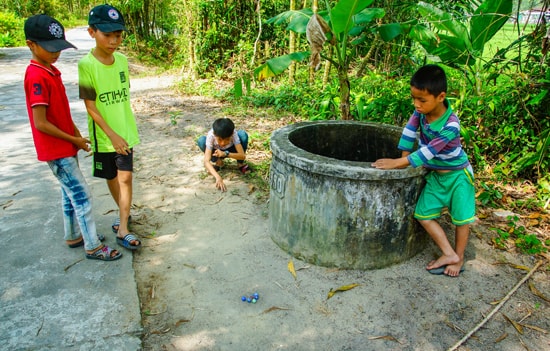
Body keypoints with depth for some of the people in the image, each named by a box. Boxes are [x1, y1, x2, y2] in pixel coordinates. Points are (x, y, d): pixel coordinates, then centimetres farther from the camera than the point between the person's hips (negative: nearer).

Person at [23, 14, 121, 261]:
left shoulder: (51, 70, 8)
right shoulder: (37, 77, -21)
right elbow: (40, 123, -22)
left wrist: (75, 133, 8)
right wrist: (74, 140, -14)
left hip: (65, 147, 9)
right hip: (57, 151, -9)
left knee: (70, 193, 19)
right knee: (81, 196, -3)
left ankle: (73, 236, 34)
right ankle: (93, 247, 8)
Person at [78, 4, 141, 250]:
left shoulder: (122, 60, -2)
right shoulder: (86, 65, -16)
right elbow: (90, 107, -15)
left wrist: (125, 131, 11)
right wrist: (112, 135, -19)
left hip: (126, 132, 3)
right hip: (103, 136, -3)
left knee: (125, 177, -2)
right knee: (111, 177, 14)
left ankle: (122, 230, 5)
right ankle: (124, 213, 38)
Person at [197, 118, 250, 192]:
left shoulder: (234, 134, -36)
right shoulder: (211, 135, -37)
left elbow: (242, 155, -39)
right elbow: (206, 161, -43)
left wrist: (225, 154, -54)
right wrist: (218, 177, -58)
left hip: (230, 151, 0)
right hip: (216, 152, 0)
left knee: (243, 134, -30)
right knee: (201, 141, -31)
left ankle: (240, 164, -6)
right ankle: (218, 162, -3)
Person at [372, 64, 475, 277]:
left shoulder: (450, 126, -32)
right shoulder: (422, 110, -15)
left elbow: (427, 153, -32)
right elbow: (410, 131, -3)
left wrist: (397, 163, -31)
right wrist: (405, 157, -7)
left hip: (457, 173, -6)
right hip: (434, 174, 6)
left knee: (461, 217, 5)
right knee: (423, 214, 0)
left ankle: (459, 258, 24)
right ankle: (449, 255, 9)